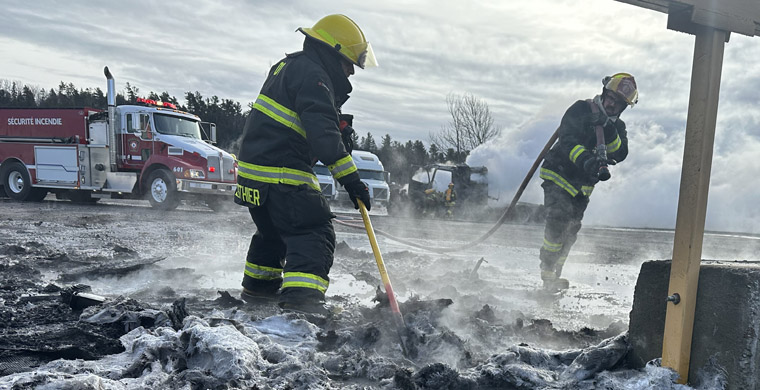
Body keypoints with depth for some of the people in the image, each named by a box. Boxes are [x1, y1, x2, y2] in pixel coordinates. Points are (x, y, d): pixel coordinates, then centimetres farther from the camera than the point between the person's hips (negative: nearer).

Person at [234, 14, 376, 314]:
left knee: (273, 230, 28)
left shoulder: (290, 66, 19)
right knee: (314, 232, -11)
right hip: (281, 173, -10)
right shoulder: (313, 75, -13)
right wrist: (349, 176, -28)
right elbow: (321, 130, -26)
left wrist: (336, 121, 14)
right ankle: (301, 296, -23)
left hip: (253, 165, 10)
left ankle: (258, 285, 44)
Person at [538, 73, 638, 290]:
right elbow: (568, 140, -22)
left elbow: (620, 154, -8)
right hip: (558, 176, -6)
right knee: (558, 222, -21)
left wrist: (609, 132, -24)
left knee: (570, 233, 8)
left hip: (582, 187, 6)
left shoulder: (618, 127, 9)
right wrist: (586, 161, -39)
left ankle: (554, 277, 19)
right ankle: (548, 273, -16)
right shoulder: (581, 110, -8)